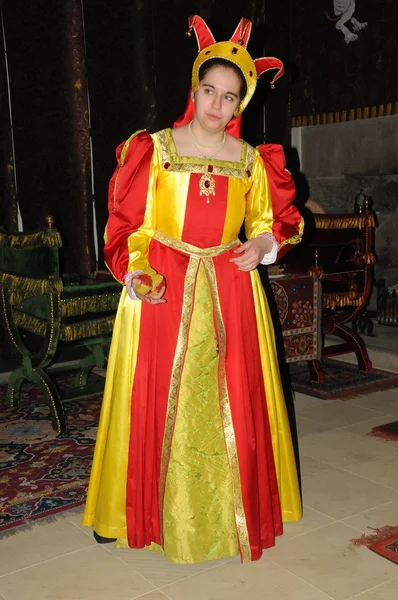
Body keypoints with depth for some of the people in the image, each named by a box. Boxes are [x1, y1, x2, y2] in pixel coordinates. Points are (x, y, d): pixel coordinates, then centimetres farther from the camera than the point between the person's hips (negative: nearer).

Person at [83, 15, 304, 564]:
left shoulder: (251, 160, 6)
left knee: (231, 401, 6)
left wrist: (262, 243, -7)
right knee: (156, 400, 4)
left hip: (230, 291, 2)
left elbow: (271, 222, 14)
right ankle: (146, 508, 22)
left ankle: (230, 507, 25)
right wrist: (135, 271, -16)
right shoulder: (155, 149, 0)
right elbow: (130, 224, 0)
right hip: (161, 291, -2)